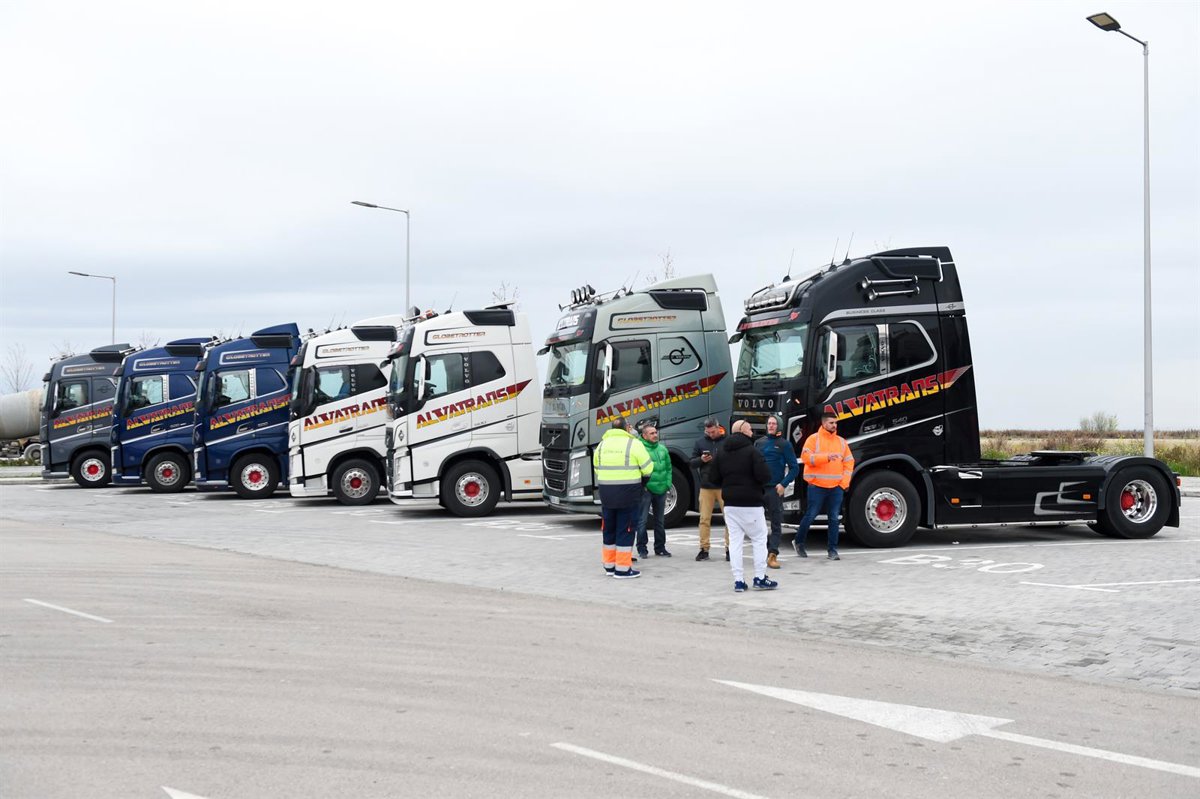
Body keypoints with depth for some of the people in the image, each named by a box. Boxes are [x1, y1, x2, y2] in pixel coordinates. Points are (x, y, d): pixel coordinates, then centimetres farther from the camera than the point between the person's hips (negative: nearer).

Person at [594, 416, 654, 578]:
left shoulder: (602, 444, 8)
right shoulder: (634, 443, -7)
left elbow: (597, 468, 11)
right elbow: (647, 469, -6)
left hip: (606, 493, 5)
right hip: (628, 493, -5)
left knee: (609, 528, 15)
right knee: (625, 529, 0)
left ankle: (609, 564, 23)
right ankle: (623, 568, 0)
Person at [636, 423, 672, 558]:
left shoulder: (662, 449, 10)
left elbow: (668, 468, 16)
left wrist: (668, 484, 6)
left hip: (661, 490, 6)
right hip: (646, 490, -6)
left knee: (660, 520, 14)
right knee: (643, 520, -4)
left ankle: (660, 547, 23)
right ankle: (642, 549, 3)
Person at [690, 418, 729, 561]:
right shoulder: (700, 442, 7)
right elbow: (692, 463, 9)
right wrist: (701, 460, -11)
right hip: (706, 487, 2)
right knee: (704, 519, 3)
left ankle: (729, 549, 7)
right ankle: (704, 549, 10)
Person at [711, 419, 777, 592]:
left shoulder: (722, 452, 7)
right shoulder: (752, 451, -11)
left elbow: (713, 477, 6)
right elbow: (764, 476, -19)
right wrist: (756, 483, 2)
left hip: (730, 503, 5)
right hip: (750, 503, -5)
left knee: (734, 541, 7)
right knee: (759, 539, 6)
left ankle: (738, 580, 4)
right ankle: (760, 578, 7)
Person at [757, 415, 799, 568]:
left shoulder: (784, 444, 1)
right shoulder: (760, 442, 11)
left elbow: (794, 468, -1)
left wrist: (783, 484, -10)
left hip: (775, 489, -4)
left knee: (776, 523, -4)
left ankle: (772, 555, -5)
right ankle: (767, 545, 23)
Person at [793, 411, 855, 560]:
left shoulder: (841, 441, 12)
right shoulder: (814, 439, -1)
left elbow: (849, 462, 13)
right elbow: (806, 457, -13)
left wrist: (845, 481, 2)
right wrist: (826, 457, -22)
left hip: (836, 487, 4)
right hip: (817, 486, -4)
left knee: (834, 518, 3)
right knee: (810, 516, 2)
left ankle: (833, 550, 9)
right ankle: (798, 542, 21)